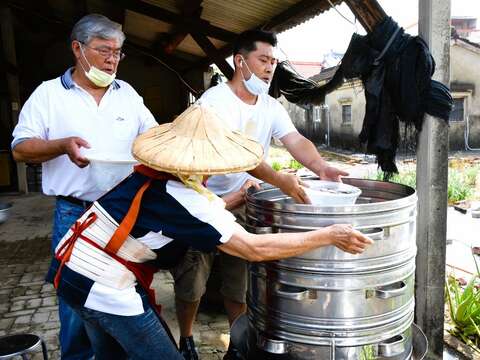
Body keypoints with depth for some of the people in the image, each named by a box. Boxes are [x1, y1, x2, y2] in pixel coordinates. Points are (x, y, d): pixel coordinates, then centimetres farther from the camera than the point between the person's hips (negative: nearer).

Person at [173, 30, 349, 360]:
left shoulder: (271, 107, 3)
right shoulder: (216, 99, -16)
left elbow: (296, 141, -12)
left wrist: (321, 167, -32)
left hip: (243, 204, 5)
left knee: (240, 282, 12)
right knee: (191, 283, 7)